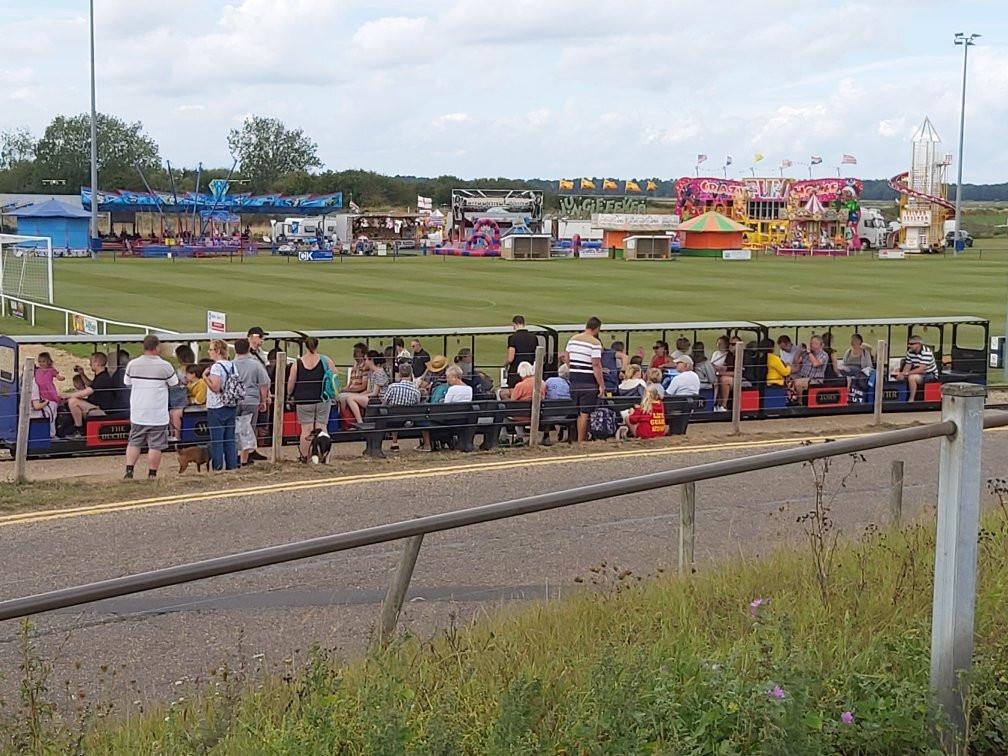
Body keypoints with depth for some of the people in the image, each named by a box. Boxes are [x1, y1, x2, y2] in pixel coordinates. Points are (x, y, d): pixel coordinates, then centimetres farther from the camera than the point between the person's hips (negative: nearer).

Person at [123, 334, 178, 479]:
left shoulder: (132, 364, -2)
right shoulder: (165, 366, -11)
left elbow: (127, 383, 10)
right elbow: (175, 384, -1)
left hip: (137, 412, 3)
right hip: (157, 413, -3)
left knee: (134, 443, 14)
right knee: (155, 445, 3)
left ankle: (129, 472, 7)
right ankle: (152, 475, 5)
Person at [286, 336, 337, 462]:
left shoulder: (297, 363, -2)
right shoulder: (325, 361, -2)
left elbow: (291, 381, -1)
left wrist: (289, 394, 15)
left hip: (304, 400, 0)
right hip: (323, 399, 0)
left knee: (306, 429, 4)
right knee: (322, 427, 5)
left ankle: (304, 456, 10)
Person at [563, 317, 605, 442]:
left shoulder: (572, 339, 9)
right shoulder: (595, 343, -12)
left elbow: (566, 359, 13)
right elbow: (596, 365, -16)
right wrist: (601, 385, -13)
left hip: (574, 379, 7)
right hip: (588, 381, -7)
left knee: (579, 412, 15)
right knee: (585, 413, -2)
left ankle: (583, 438, 22)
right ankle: (581, 441, 0)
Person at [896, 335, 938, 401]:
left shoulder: (926, 352, -22)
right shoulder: (910, 352, 3)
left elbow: (921, 369, -28)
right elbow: (907, 366, 2)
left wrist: (906, 373, -29)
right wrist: (902, 374, -20)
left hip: (930, 375, -8)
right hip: (918, 374, 8)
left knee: (911, 377, -32)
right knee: (900, 378, -5)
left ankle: (911, 400, -26)